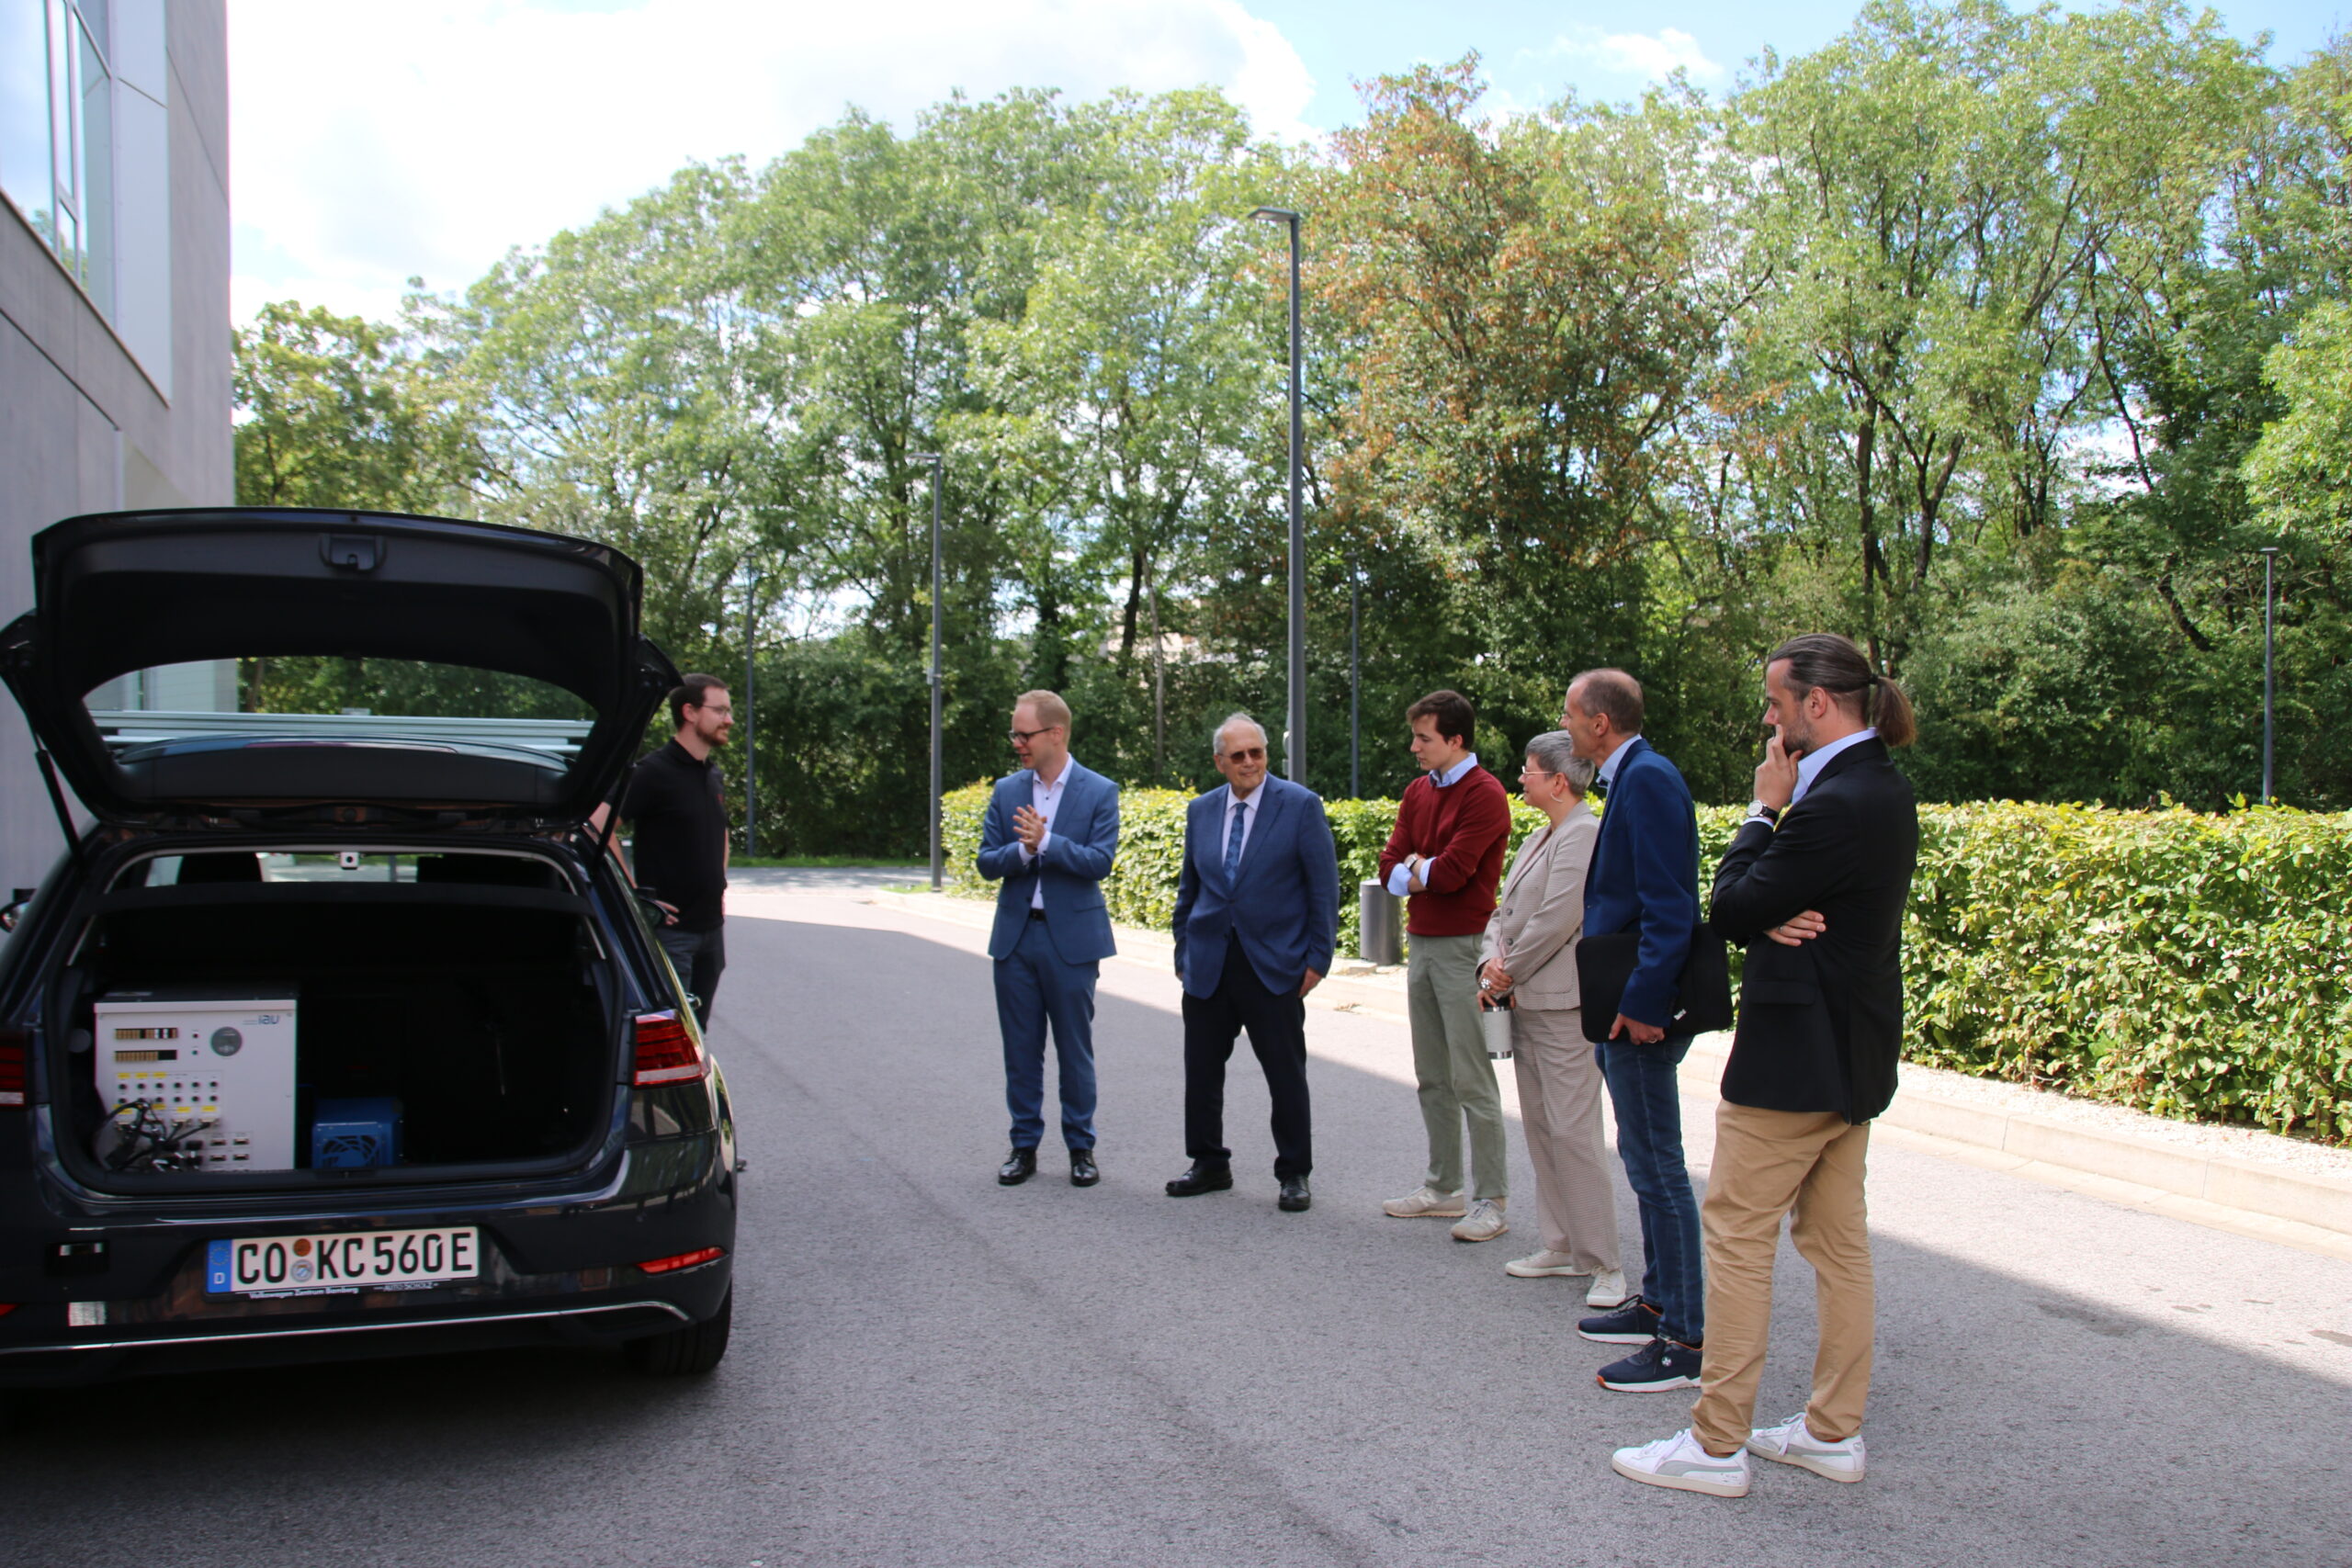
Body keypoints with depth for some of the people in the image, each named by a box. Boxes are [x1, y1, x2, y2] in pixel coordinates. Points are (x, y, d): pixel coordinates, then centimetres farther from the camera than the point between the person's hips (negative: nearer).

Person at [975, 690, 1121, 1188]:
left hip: (1071, 938, -3)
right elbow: (987, 862, 1)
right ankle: (1024, 1145, 20)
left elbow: (1100, 862, -13)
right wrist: (1023, 850, -18)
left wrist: (1046, 841, -23)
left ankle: (1081, 1147, 18)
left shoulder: (1100, 792, -4)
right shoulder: (1006, 791, 6)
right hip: (1015, 936, 3)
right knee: (1021, 1049, 9)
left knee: (1075, 1049, 6)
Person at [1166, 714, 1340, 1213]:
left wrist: (1318, 957, -9)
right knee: (1201, 1071, 10)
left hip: (1274, 965, -4)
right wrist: (1183, 952, 11)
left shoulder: (1301, 805, -5)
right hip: (1209, 965, 4)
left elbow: (1324, 886, -5)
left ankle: (1294, 1175, 17)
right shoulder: (1201, 811, 8)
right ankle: (1209, 1164, 26)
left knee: (1286, 1075, 3)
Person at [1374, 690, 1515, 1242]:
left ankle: (1490, 1201, 2)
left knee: (1472, 1079, -5)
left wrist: (1416, 869, 0)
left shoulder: (1484, 794, -11)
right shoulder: (1417, 791, 13)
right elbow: (1390, 867, 9)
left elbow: (1452, 871, -19)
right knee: (1432, 1077, 13)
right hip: (1420, 943, 8)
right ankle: (1442, 1187, 23)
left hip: (1462, 947, -8)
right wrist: (1422, 875, -11)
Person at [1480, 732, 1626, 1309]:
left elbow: (1557, 920, -20)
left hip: (1563, 1004, -10)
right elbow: (1505, 912, 16)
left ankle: (1603, 1265, -1)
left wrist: (1509, 974, -10)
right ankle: (1561, 1246, 22)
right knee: (1539, 1127, 13)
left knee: (1573, 1131, -8)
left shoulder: (1584, 834, -14)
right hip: (1525, 1002, 10)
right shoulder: (1539, 838, 17)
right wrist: (1492, 963, -2)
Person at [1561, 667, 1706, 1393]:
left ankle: (1685, 1340, 4)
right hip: (1625, 1006, 11)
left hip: (1641, 1009, -11)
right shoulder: (1631, 779, 14)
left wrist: (1644, 1002, -25)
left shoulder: (1648, 779, -17)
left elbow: (1668, 905, -24)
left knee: (1657, 1169, -4)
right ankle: (1657, 1304, 30)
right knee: (1645, 1164, 18)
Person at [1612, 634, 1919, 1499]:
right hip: (1855, 1050, 10)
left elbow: (1733, 909, -16)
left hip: (1796, 1056, -10)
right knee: (1838, 1239, 15)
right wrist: (1782, 919, -12)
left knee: (1737, 1236, -2)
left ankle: (1715, 1444, 6)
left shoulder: (1833, 805, -22)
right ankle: (1834, 1430, 25)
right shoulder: (1884, 789, 9)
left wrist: (1765, 808, -7)